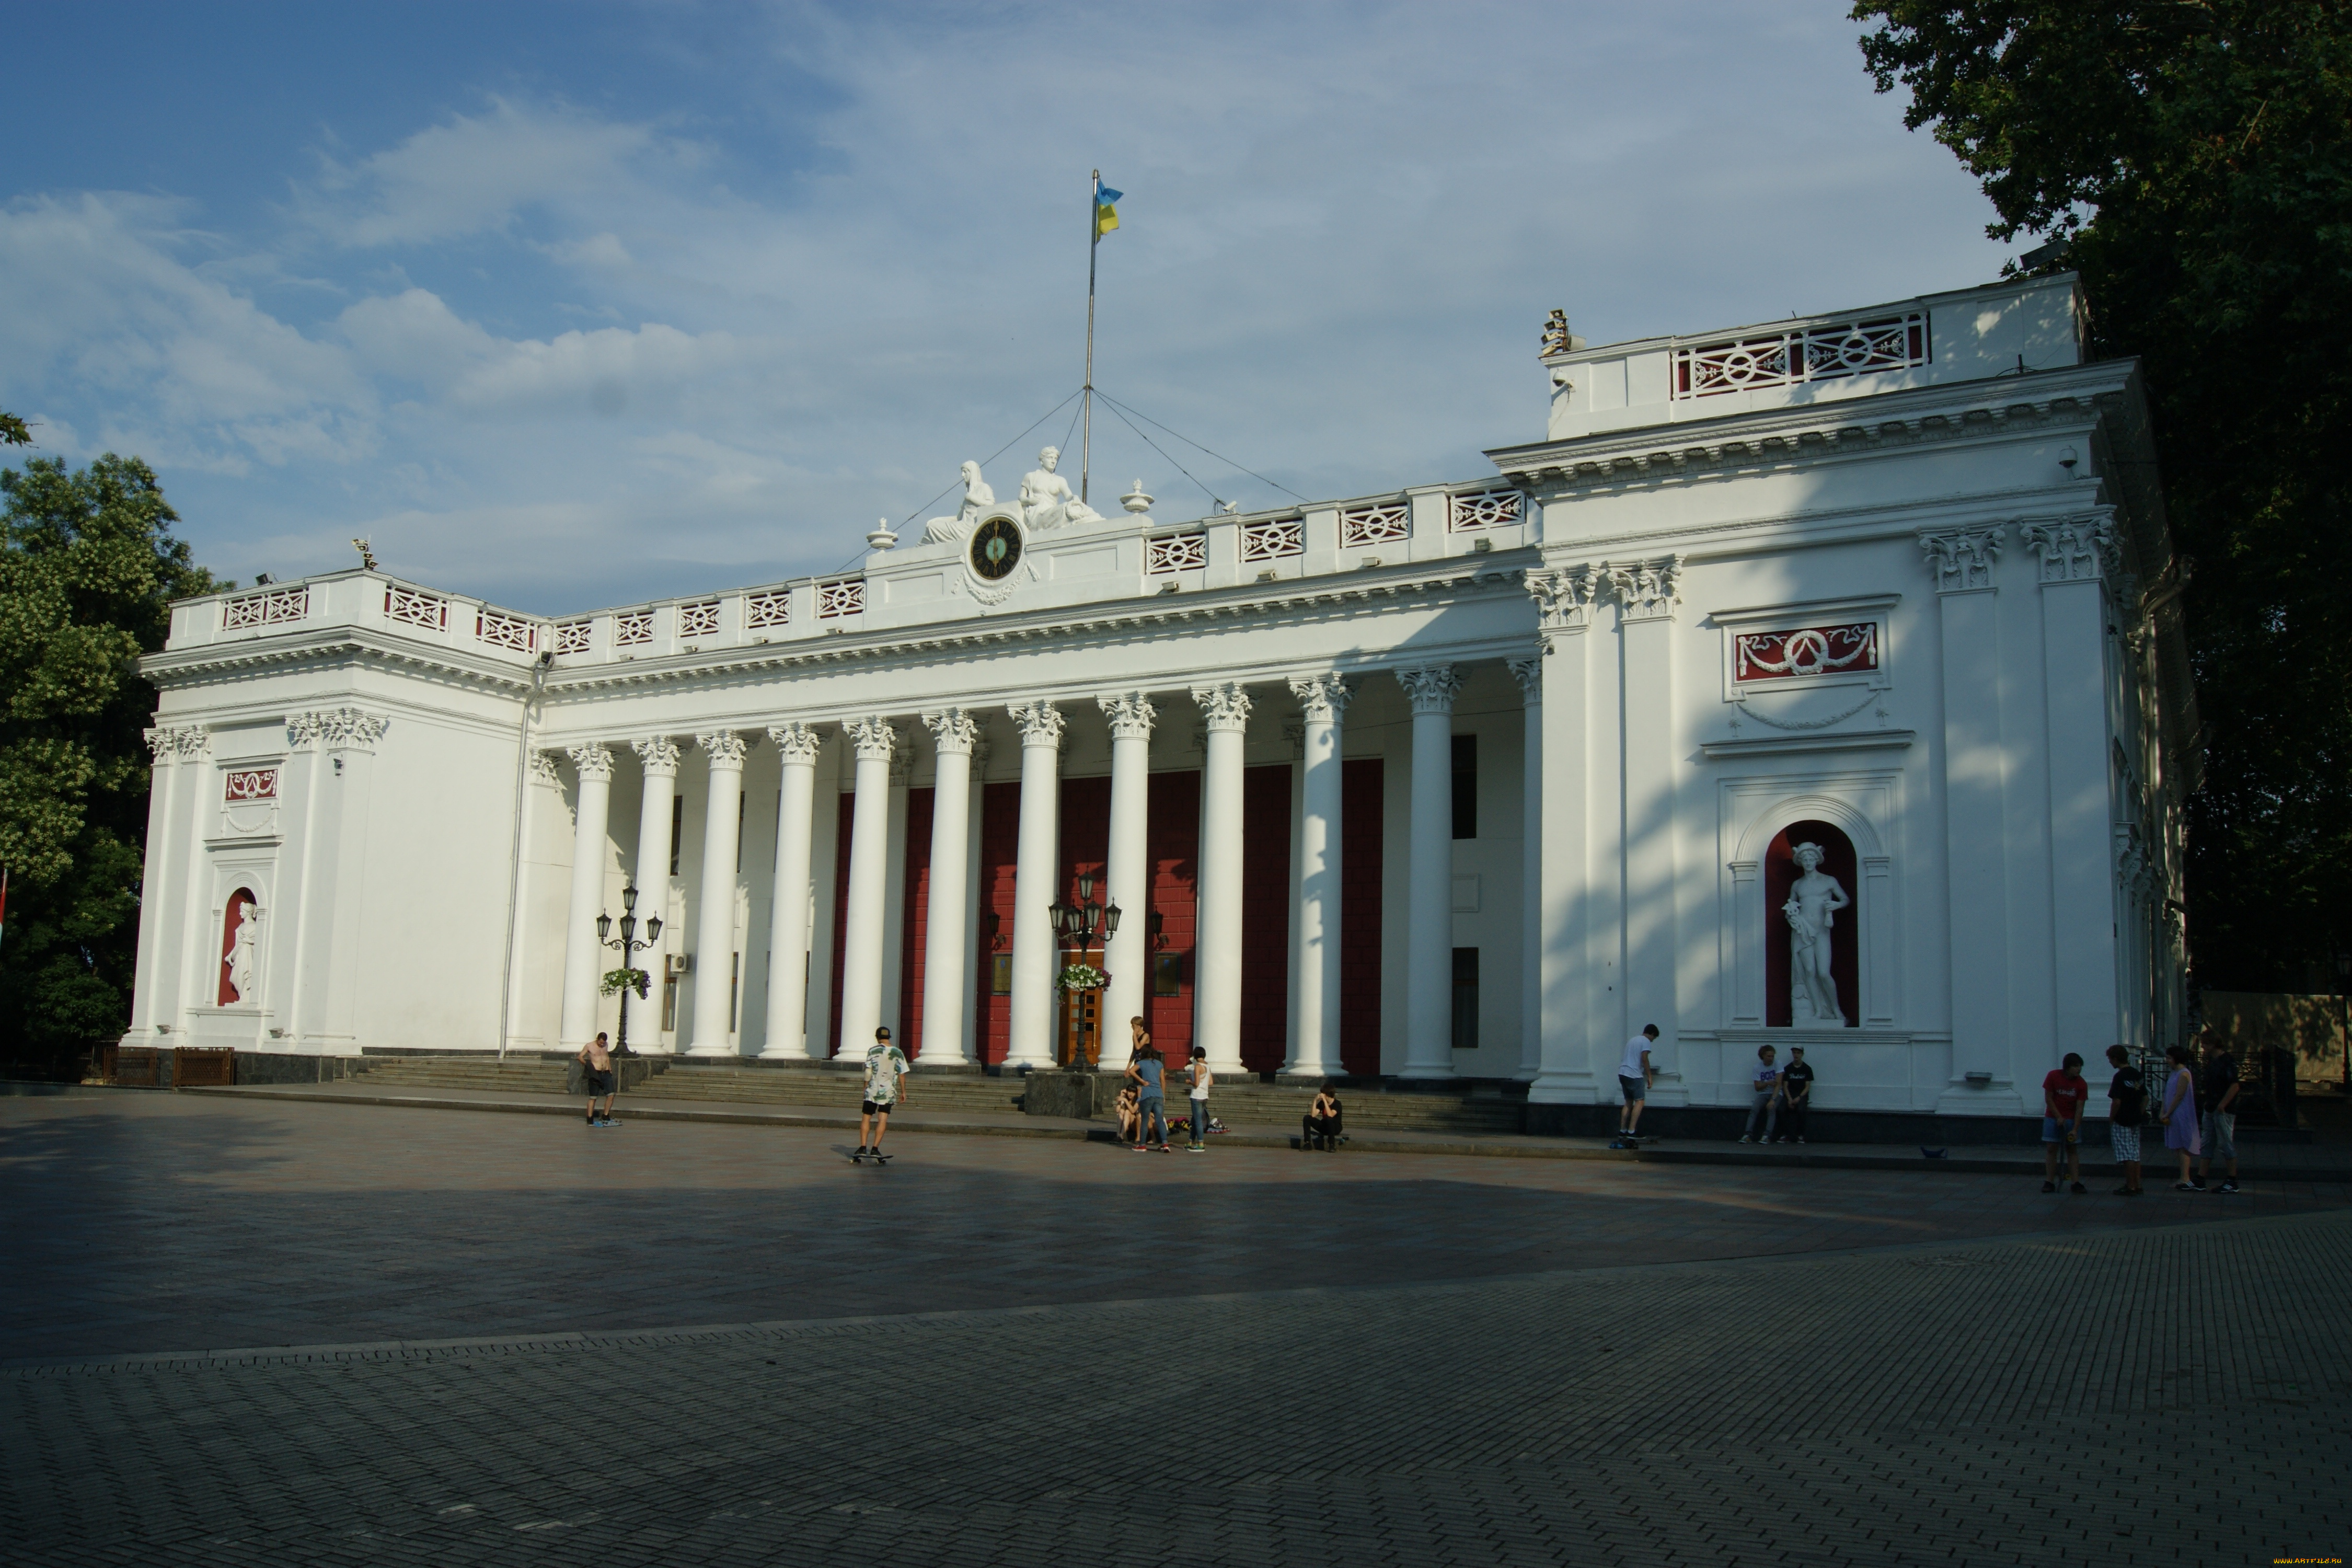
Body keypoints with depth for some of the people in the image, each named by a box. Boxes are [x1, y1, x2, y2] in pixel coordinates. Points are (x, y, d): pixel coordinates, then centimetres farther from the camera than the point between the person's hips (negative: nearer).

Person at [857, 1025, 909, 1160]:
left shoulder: (873, 1051, 0)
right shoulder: (898, 1053, 2)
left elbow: (868, 1071, -2)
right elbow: (902, 1074, 2)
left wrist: (866, 1087, 7)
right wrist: (903, 1092, 9)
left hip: (872, 1090, 0)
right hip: (889, 1091, 0)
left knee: (866, 1118, 7)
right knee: (883, 1120, -1)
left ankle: (863, 1147, 1)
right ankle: (875, 1148, -8)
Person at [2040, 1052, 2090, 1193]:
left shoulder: (2081, 1084, -11)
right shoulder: (2053, 1076, -12)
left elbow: (2079, 1108, -12)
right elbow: (2048, 1099, -7)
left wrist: (2075, 1129, -19)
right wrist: (2059, 1117, -11)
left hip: (2071, 1120, 1)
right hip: (2053, 1118, -1)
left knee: (2072, 1150, 1)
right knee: (2051, 1149, -1)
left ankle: (2076, 1182, 2)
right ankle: (2050, 1182, 1)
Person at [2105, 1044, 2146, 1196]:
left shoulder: (2120, 1077, -17)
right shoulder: (2138, 1075, 8)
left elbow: (2117, 1102, -20)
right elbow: (2146, 1098, 12)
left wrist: (2111, 1120, -9)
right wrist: (2140, 1114, 15)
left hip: (2122, 1122, -8)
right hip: (2135, 1121, 8)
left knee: (2126, 1156, -3)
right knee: (2135, 1154, 13)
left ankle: (2130, 1188, -1)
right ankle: (2137, 1185, 17)